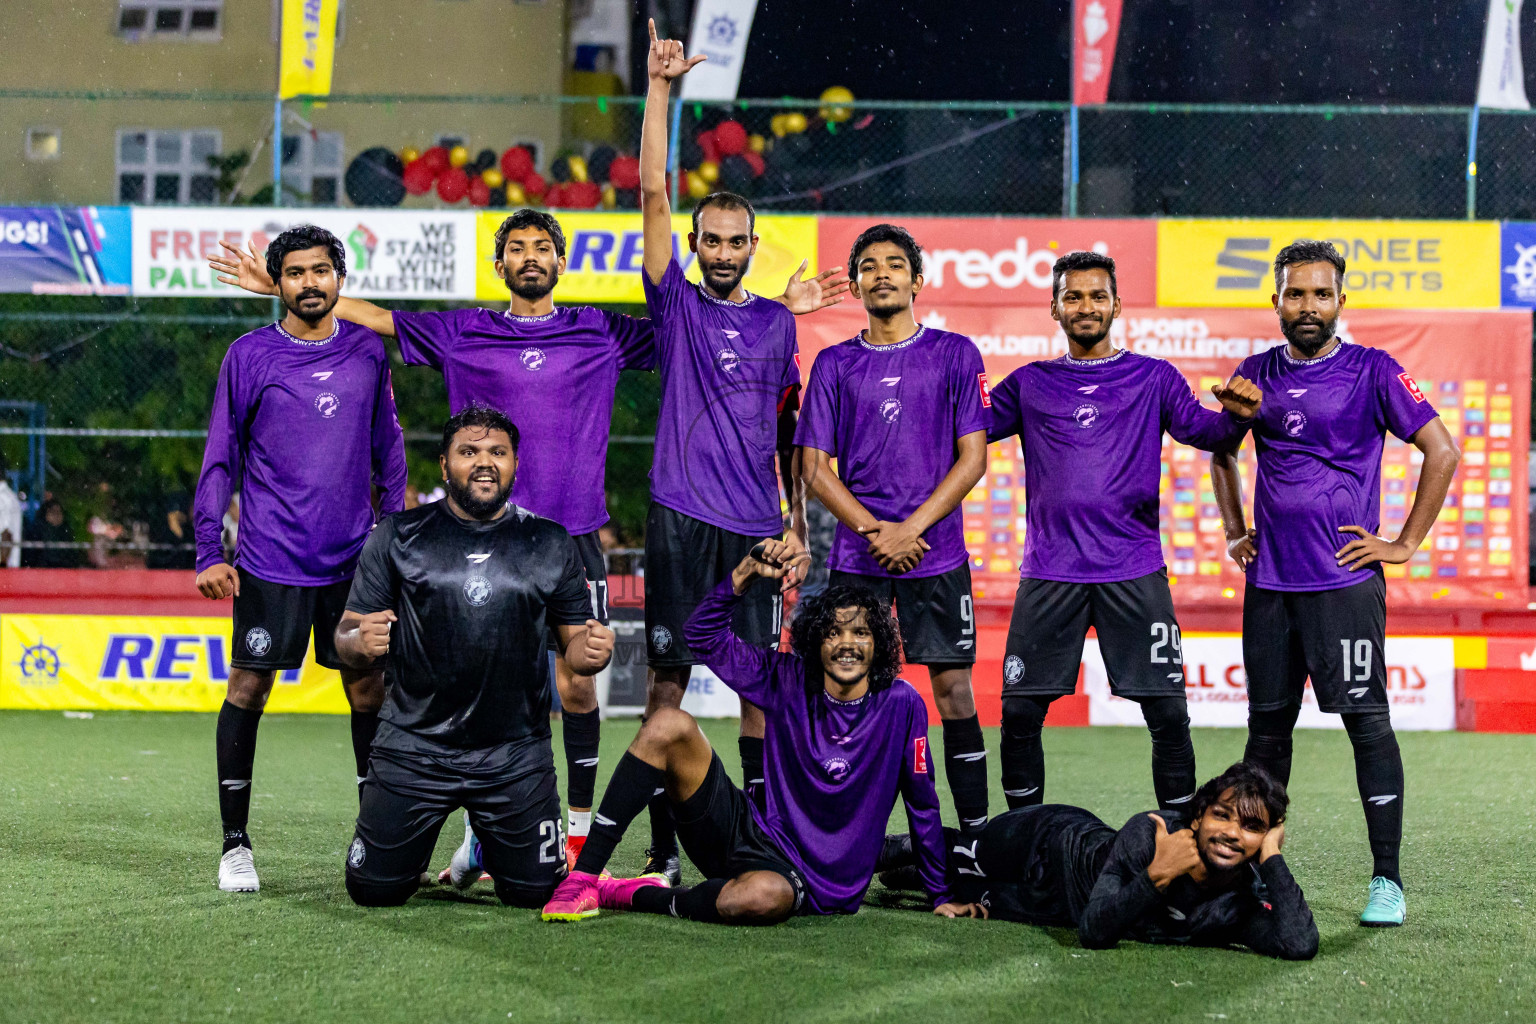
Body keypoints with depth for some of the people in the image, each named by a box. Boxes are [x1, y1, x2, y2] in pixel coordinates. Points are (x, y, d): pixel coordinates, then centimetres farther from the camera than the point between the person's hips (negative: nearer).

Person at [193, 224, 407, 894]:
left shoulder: (367, 351, 7)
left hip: (354, 558, 3)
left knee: (370, 692, 5)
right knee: (248, 688, 0)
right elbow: (220, 459, 1)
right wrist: (209, 553, -5)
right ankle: (235, 844, 9)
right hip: (270, 561, -3)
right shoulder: (249, 356, -1)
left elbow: (387, 449, 16)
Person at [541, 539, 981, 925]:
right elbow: (705, 635, 3)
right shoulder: (789, 682, 3)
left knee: (762, 895, -43)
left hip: (809, 884, -3)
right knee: (669, 725, -18)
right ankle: (582, 879, -19)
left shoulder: (901, 705, -5)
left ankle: (629, 897, -18)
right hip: (743, 831, 3)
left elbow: (922, 805, 3)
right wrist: (750, 572, -10)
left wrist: (941, 896, 8)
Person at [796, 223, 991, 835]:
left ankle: (975, 836, 2)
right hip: (856, 555, 2)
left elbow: (972, 459, 0)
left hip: (937, 552, -1)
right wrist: (873, 529, -9)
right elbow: (814, 467, 6)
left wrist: (910, 529, -10)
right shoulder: (835, 365, 10)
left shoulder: (955, 355, 5)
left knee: (954, 691, -3)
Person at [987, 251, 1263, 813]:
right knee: (1019, 713, 0)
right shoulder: (1029, 385, 12)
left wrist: (1236, 415, -22)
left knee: (1169, 714, -3)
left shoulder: (1154, 378, 10)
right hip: (1049, 575, 1)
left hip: (1134, 573, -1)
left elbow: (1202, 430, -1)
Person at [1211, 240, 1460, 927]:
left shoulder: (1373, 372, -3)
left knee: (1367, 722, -7)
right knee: (1267, 727, 10)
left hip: (1345, 580, -5)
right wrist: (1235, 532, 17)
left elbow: (1442, 452, -4)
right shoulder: (1256, 375, 11)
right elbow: (1220, 452, 27)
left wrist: (1406, 545, -6)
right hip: (1268, 584, 5)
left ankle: (1387, 882, -4)